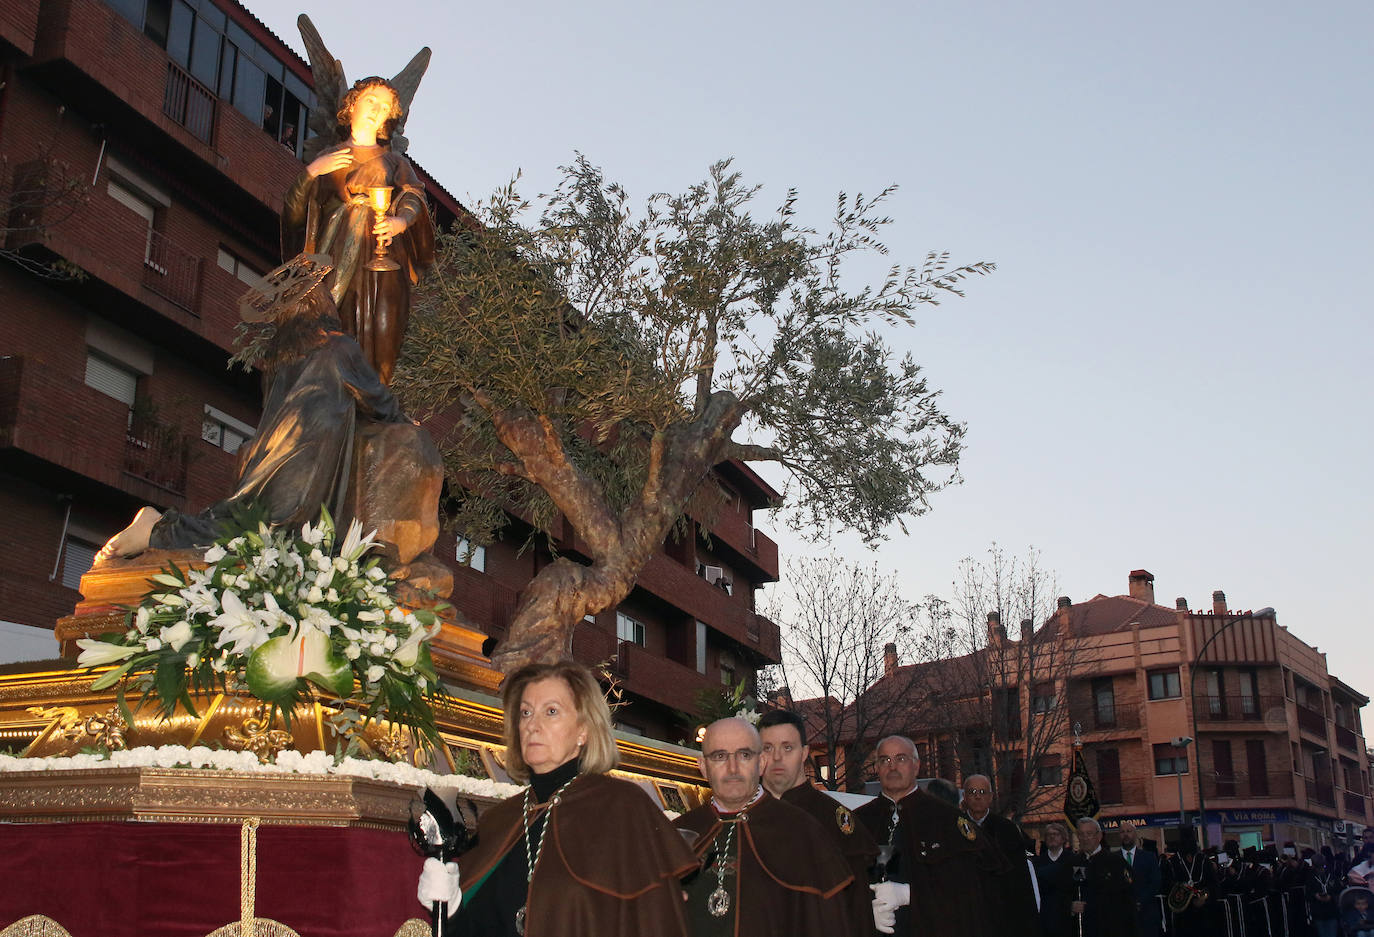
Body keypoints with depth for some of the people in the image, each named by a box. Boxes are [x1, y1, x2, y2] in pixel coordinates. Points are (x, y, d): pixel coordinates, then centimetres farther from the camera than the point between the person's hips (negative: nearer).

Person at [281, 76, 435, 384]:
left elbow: (414, 197, 0)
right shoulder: (328, 159, 23)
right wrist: (312, 171, -2)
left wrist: (400, 221, -22)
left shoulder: (395, 162, 22)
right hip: (338, 257, 0)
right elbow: (295, 209, 14)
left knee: (380, 337, -16)